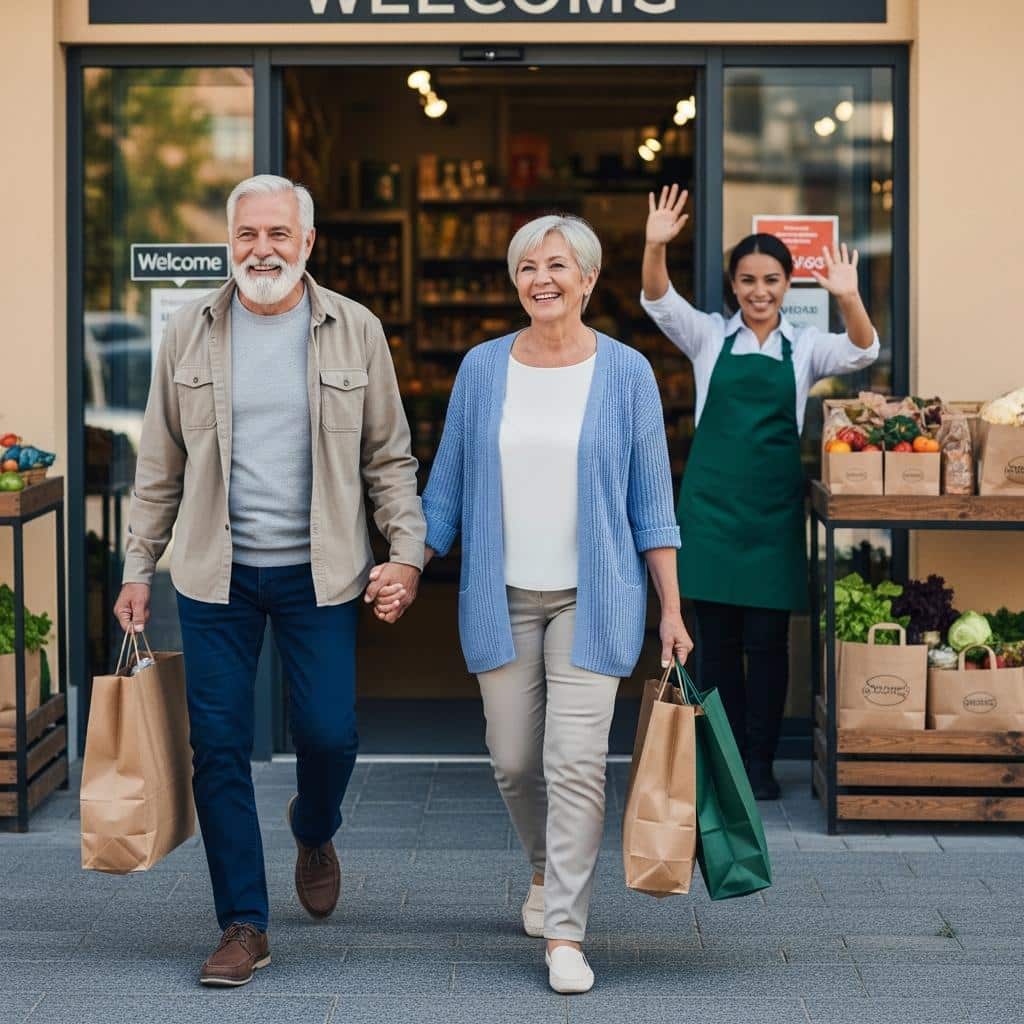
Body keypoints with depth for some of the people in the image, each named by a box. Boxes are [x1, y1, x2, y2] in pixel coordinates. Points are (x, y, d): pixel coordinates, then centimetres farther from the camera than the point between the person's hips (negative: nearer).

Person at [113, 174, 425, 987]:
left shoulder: (355, 331, 1)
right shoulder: (190, 333, 3)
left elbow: (389, 456, 5)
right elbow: (160, 467, 9)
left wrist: (407, 549, -6)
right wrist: (138, 569, 7)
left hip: (318, 571, -1)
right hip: (216, 575, 1)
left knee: (329, 734, -3)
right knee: (219, 749, 0)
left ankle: (314, 834, 33)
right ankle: (244, 927, 11)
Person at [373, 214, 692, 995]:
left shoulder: (626, 373, -3)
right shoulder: (483, 368, 3)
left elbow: (650, 499, -1)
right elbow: (448, 485, 8)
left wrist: (672, 609, -3)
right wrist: (409, 575, 2)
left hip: (591, 599, -2)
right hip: (502, 598, 3)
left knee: (576, 762, -9)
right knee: (514, 760, 9)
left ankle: (565, 932, -1)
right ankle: (547, 870, 38)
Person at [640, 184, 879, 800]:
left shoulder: (805, 347, 6)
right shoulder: (709, 337, 6)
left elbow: (862, 353, -11)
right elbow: (658, 301, -9)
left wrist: (848, 298, -31)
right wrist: (656, 246, -29)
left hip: (774, 507, 0)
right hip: (713, 501, 0)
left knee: (767, 639, 3)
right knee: (717, 637, 4)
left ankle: (761, 764, 13)